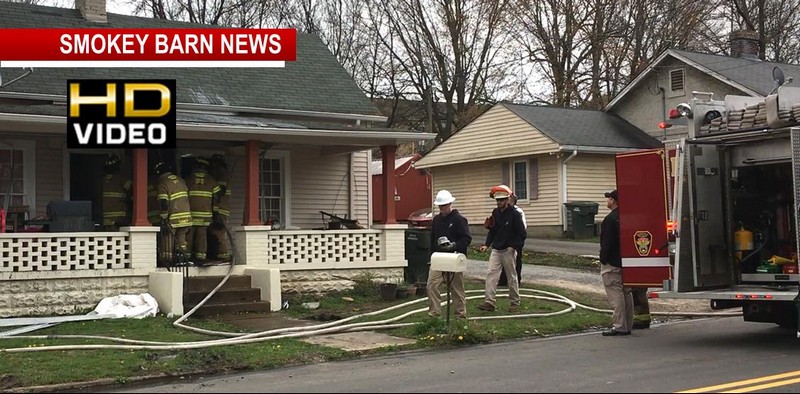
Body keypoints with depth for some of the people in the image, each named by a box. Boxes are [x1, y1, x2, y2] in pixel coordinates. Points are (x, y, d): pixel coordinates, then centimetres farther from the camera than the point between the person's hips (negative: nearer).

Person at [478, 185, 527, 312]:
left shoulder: (515, 214, -10)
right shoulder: (495, 213, 8)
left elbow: (522, 234, -10)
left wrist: (514, 247, -18)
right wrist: (487, 244, 3)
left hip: (509, 250, -5)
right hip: (496, 250, 5)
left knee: (512, 277, 5)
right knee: (491, 274, -6)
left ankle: (515, 303, 17)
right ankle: (489, 302, -9)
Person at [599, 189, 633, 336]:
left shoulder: (610, 219, -16)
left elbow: (607, 242, -19)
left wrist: (603, 259, -12)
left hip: (612, 263, -9)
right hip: (625, 262, 9)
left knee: (615, 294, -8)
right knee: (626, 293, 12)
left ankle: (619, 326, -9)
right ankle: (627, 325, 17)